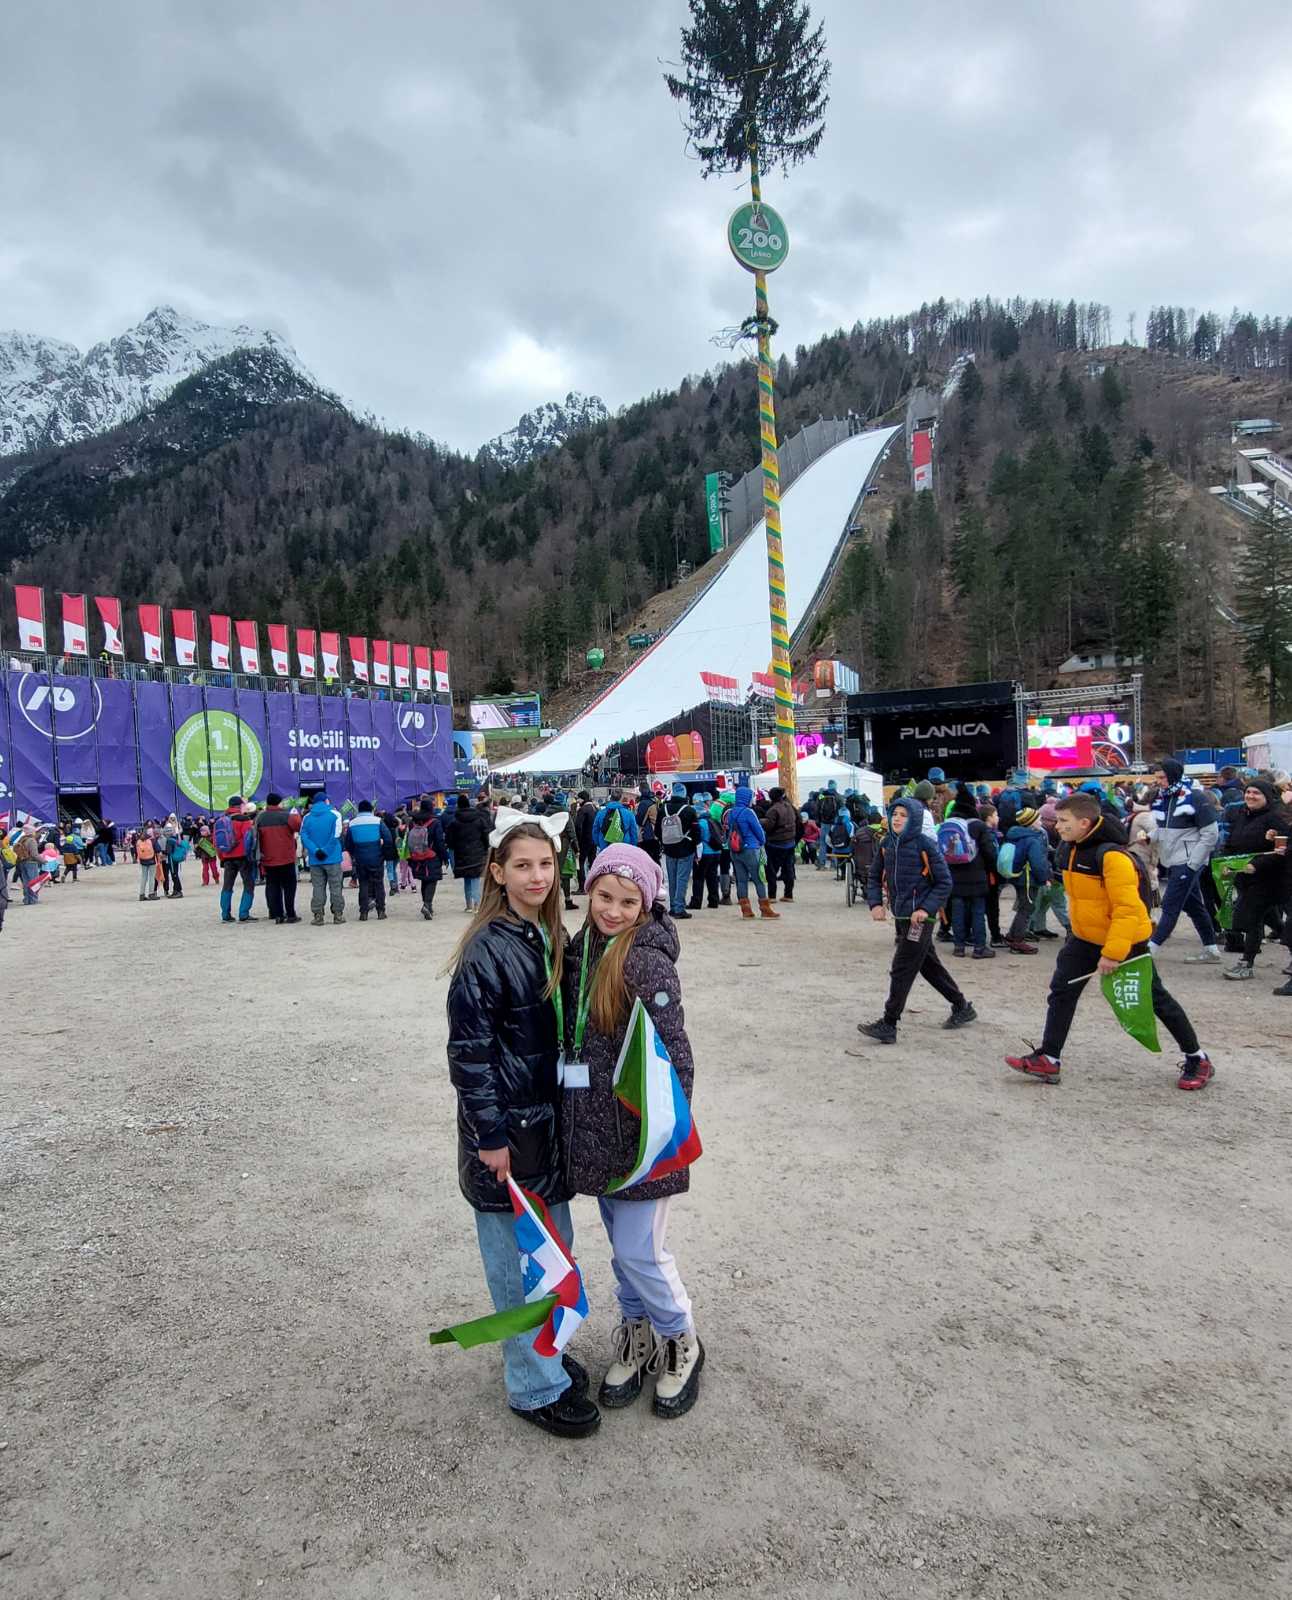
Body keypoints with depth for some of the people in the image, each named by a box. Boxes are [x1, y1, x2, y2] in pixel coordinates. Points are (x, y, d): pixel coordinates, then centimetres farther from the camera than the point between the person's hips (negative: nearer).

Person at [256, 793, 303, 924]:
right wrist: (296, 815, 7)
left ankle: (277, 914, 6)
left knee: (272, 887, 9)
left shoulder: (260, 818, 2)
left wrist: (260, 854, 18)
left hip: (268, 859, 3)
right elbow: (299, 826, -10)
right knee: (289, 887, 6)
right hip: (286, 859, -3)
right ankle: (290, 915, 4)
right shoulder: (287, 816, -11)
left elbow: (257, 837, 8)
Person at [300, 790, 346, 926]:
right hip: (332, 858, -2)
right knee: (335, 887, 5)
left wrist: (315, 851, -10)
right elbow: (336, 836, -13)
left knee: (317, 888, 7)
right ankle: (338, 914, 8)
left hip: (314, 859, 2)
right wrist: (325, 851, -9)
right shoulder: (334, 814, -3)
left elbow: (303, 836, -4)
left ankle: (317, 916, 7)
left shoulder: (307, 817, 6)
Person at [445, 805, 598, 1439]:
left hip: (549, 1118, 8)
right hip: (506, 1125, -8)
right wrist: (491, 1135, -17)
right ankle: (536, 1387, 24)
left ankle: (545, 1351, 41)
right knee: (518, 1257, 7)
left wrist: (572, 1110, 15)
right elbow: (469, 1049, -18)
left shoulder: (552, 938, 4)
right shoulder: (486, 951, -20)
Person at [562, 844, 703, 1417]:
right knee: (620, 1243, 20)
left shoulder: (647, 962, -20)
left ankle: (681, 1344, 29)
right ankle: (636, 1336, 40)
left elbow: (675, 1054, -18)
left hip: (639, 1129, -6)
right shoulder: (581, 948, 2)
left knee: (639, 1250, 3)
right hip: (596, 1127, 7)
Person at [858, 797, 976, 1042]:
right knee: (929, 966, 19)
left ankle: (888, 1026, 0)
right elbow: (875, 876, 11)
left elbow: (944, 882, -10)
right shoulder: (887, 843, 3)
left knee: (901, 970, -6)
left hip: (919, 917, -7)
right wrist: (875, 902, -4)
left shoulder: (925, 845, -14)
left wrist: (926, 909, -20)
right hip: (900, 915, 7)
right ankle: (962, 1008, 37)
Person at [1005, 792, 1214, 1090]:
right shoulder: (1069, 850, 1)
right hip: (1084, 938, 8)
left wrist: (1113, 953, -28)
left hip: (1124, 940, -8)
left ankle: (1197, 1059, 23)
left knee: (1153, 998, 6)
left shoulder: (1112, 855, -26)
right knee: (1061, 993, 3)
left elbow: (1127, 909, -28)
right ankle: (1048, 1059, 8)